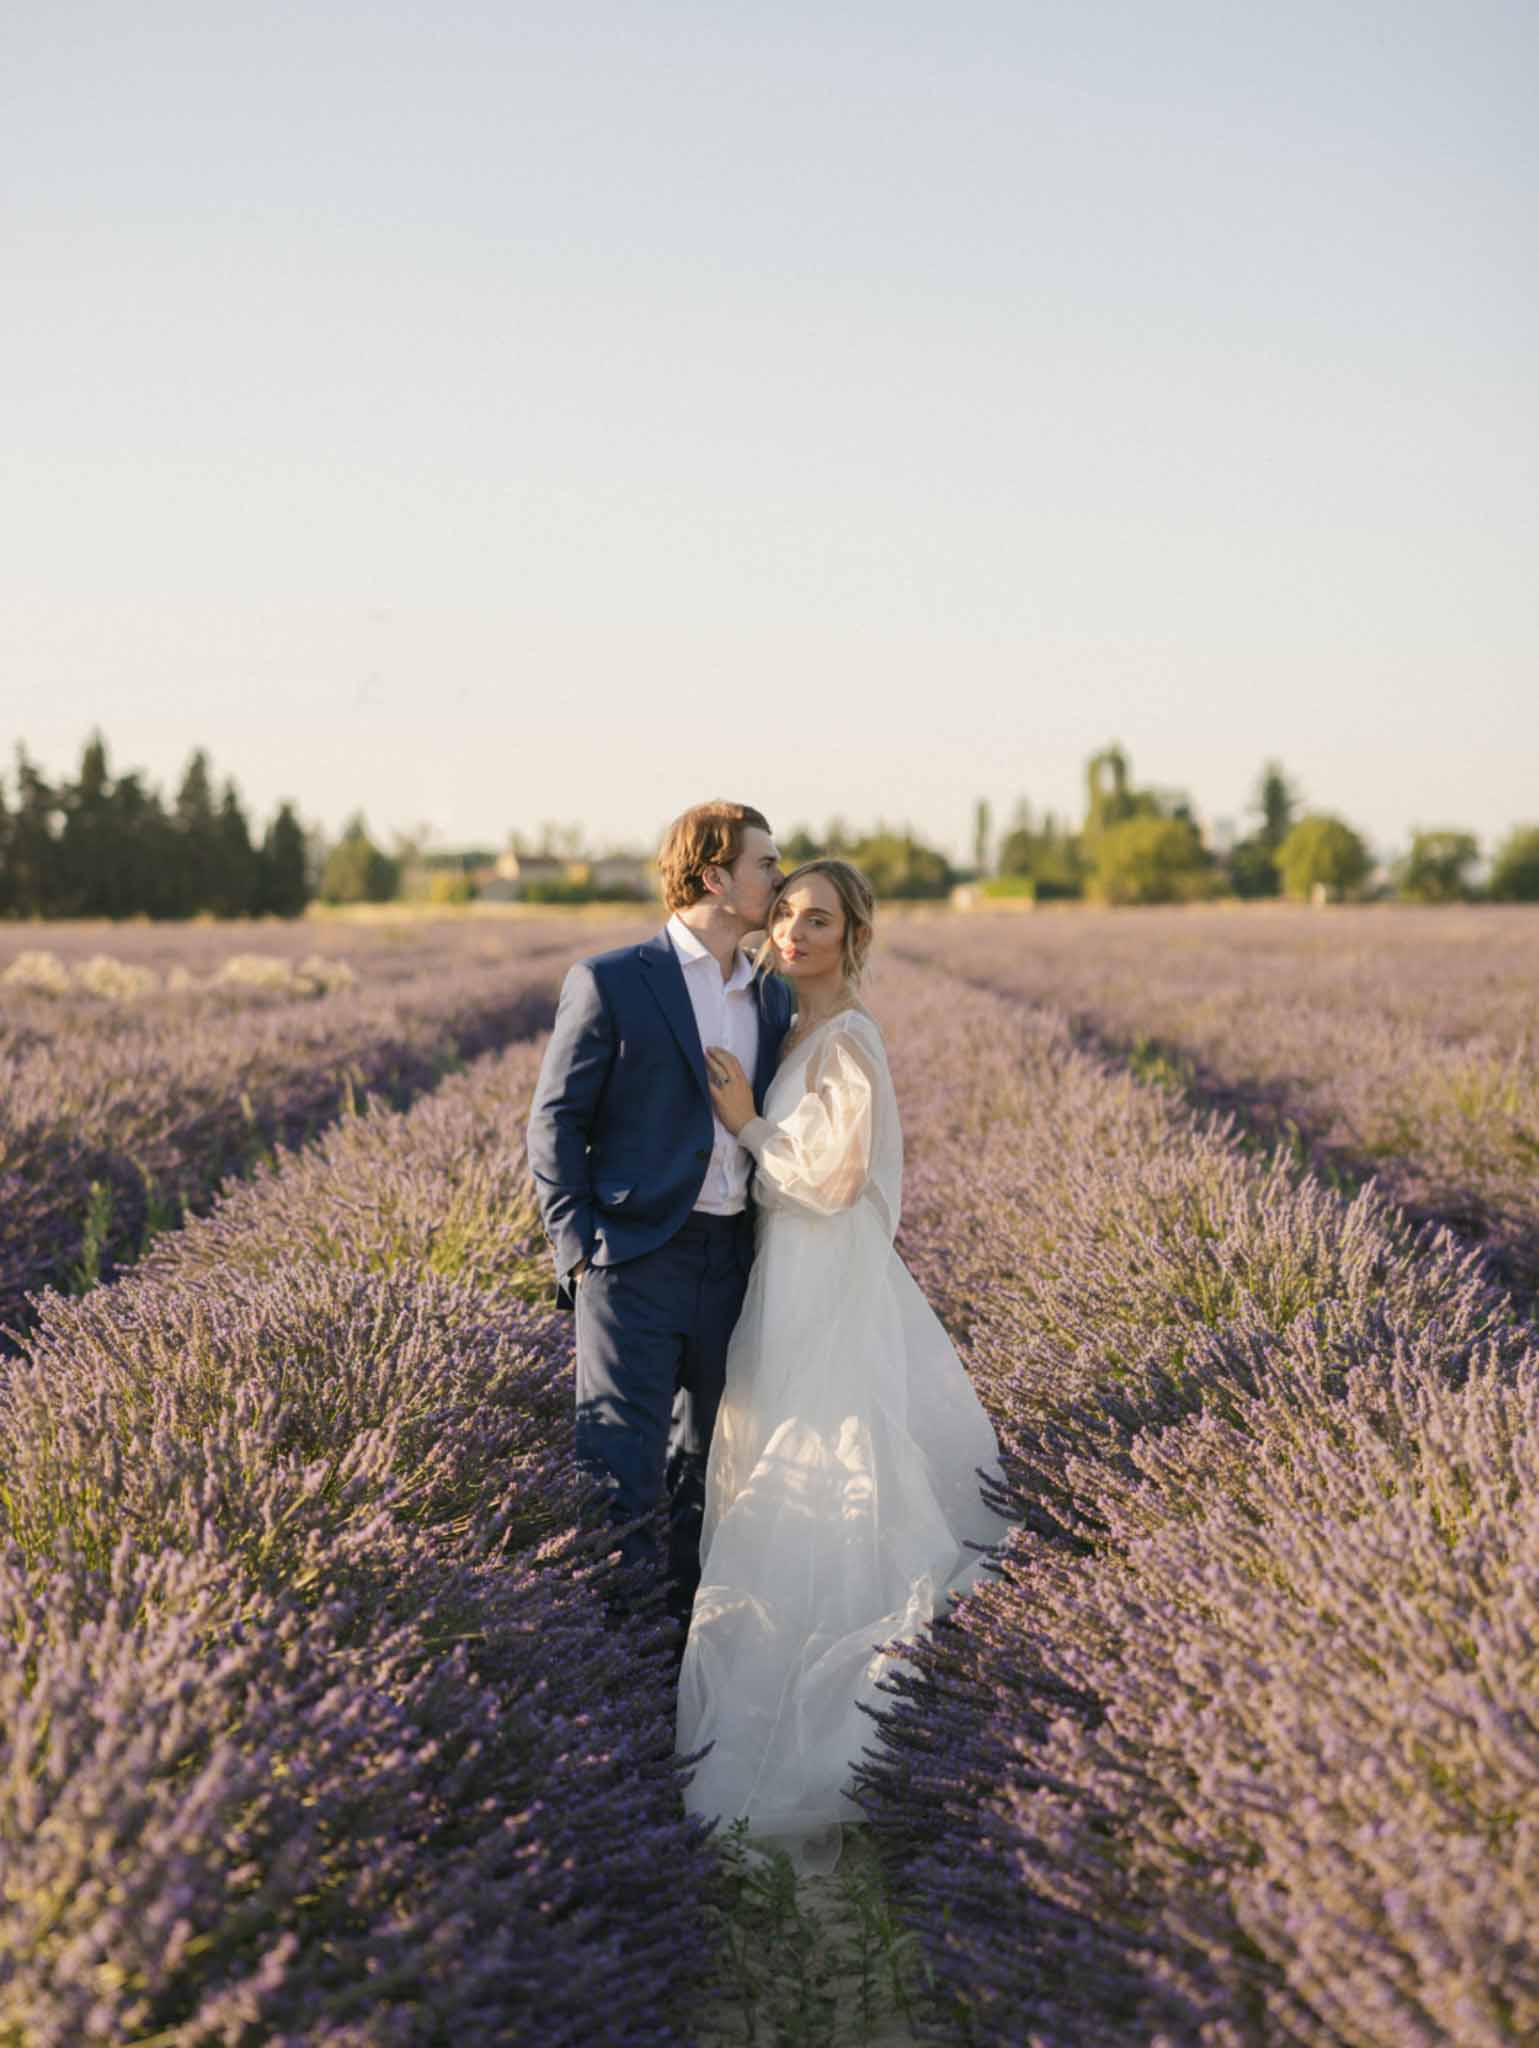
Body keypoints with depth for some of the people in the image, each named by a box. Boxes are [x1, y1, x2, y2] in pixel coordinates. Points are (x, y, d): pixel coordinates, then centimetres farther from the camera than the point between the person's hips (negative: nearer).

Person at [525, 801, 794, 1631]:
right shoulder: (610, 981, -5)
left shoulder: (772, 998, 12)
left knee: (699, 1464, 15)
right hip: (636, 1258, -6)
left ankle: (680, 1625, 28)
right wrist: (577, 1249, -12)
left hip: (732, 1260, 6)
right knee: (620, 1469, -6)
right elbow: (555, 1121, -5)